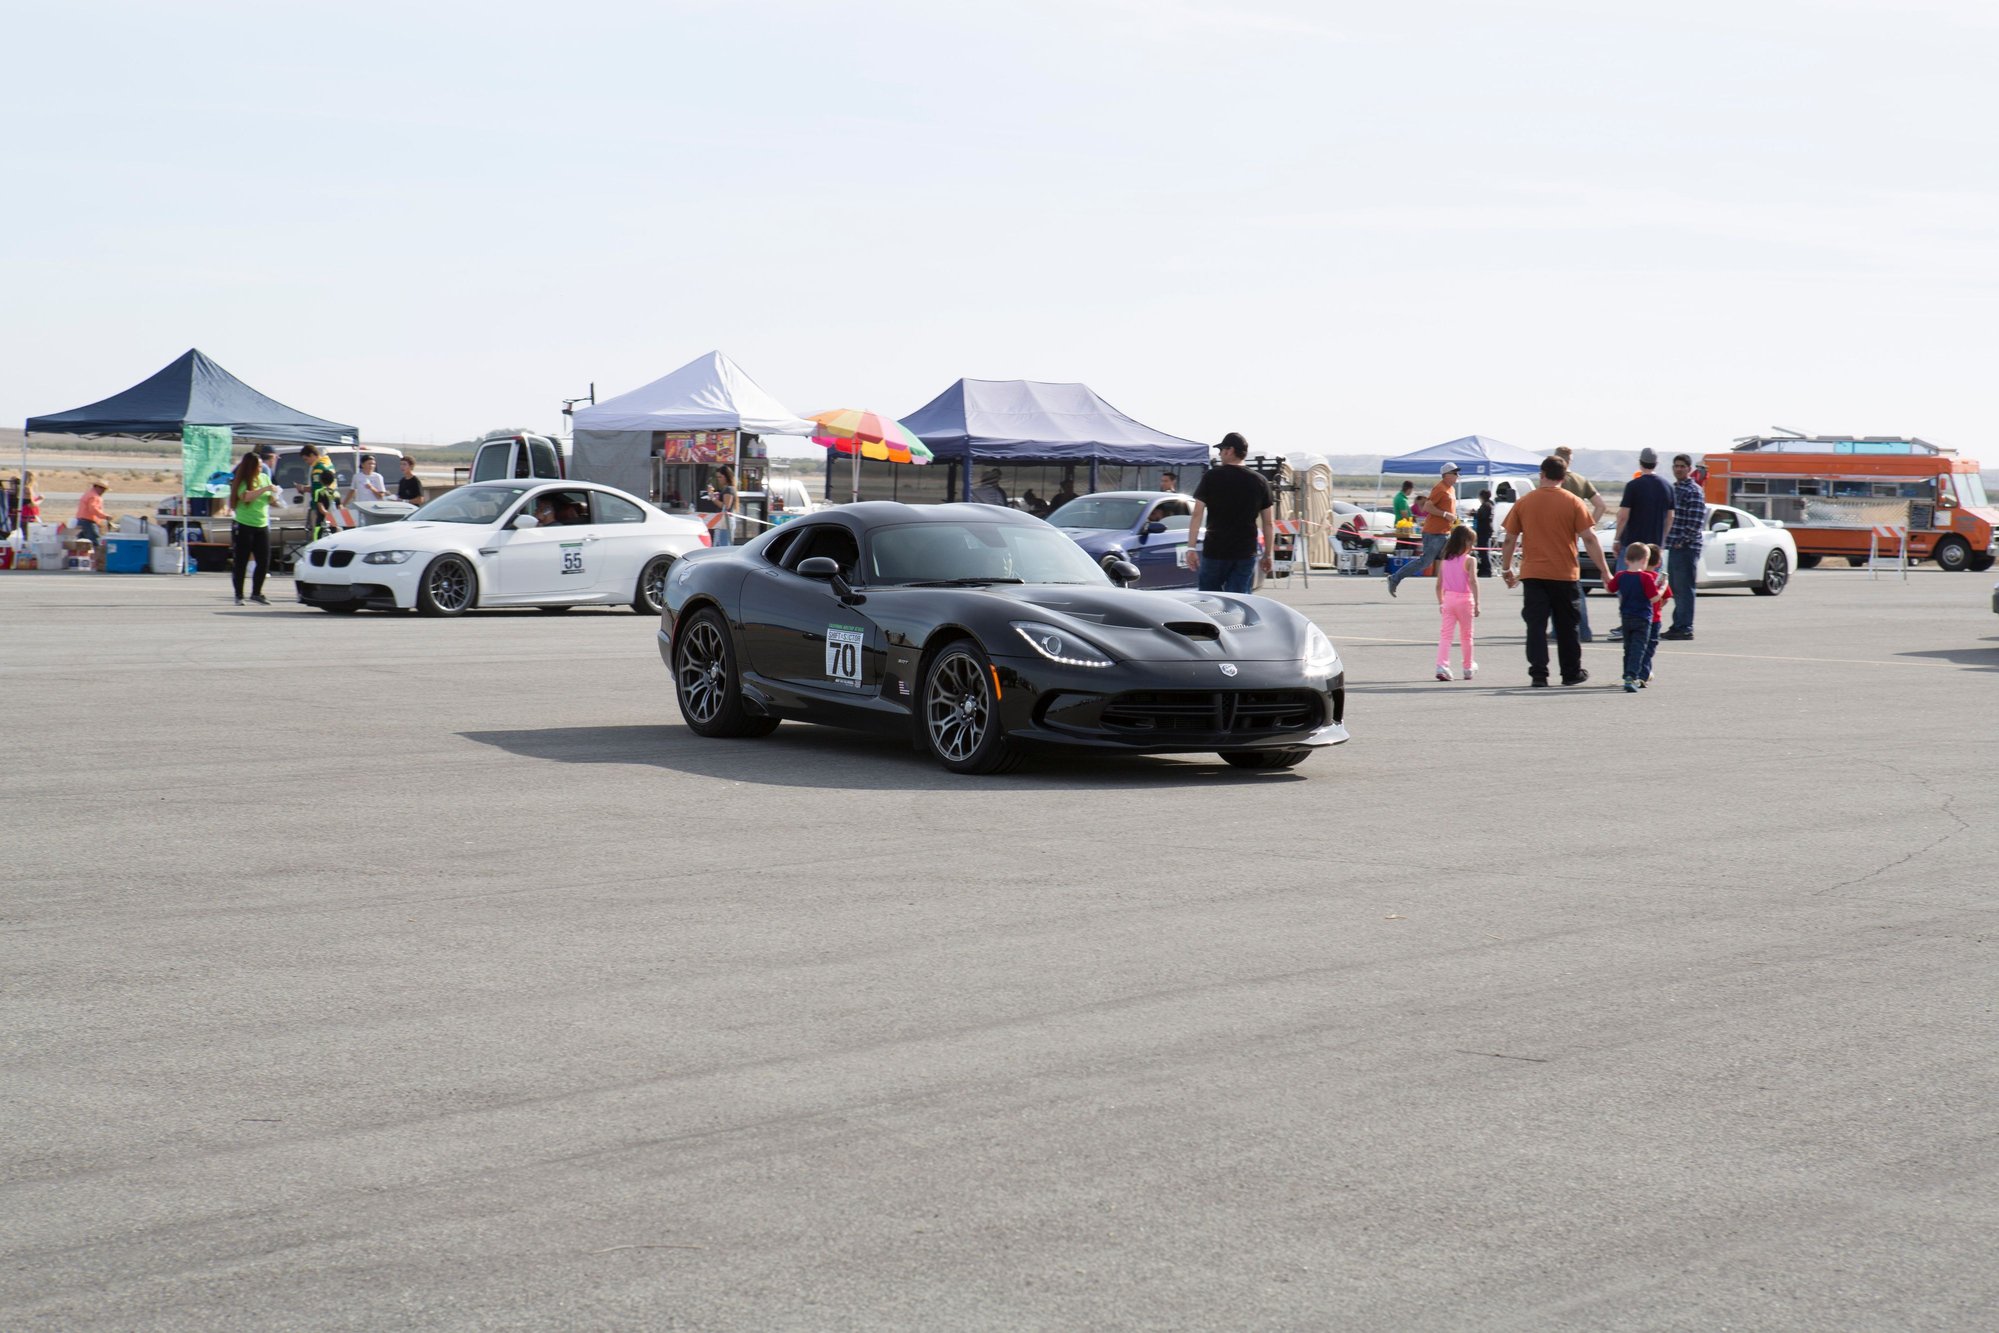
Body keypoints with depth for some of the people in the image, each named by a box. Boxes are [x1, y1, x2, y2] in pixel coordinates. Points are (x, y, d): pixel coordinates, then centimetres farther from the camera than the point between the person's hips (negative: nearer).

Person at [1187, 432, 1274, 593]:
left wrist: (1191, 548, -5)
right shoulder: (1259, 482, 5)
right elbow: (1268, 523, 6)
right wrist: (1268, 555, 14)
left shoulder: (1212, 477, -3)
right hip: (1246, 552, 2)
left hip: (1215, 550, -2)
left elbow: (1197, 515, -7)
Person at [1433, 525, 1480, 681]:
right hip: (1464, 598, -3)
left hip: (1448, 598, 3)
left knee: (1444, 634, -2)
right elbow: (1473, 581, -17)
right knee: (1466, 635, 13)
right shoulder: (1468, 560, -7)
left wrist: (1441, 603, 20)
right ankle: (1468, 668, 27)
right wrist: (1476, 603, -18)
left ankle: (1442, 665, -20)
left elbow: (1439, 585, 9)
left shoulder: (1444, 561, 7)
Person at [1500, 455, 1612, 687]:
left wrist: (1507, 570, 15)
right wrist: (1605, 570, -2)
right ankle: (1571, 673, 21)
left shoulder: (1523, 503, 1)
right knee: (1566, 626, 12)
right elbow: (1589, 539, -6)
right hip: (1565, 574, 0)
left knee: (1536, 625, 1)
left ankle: (1538, 674, -8)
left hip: (1532, 574, 0)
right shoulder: (1573, 503, -3)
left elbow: (1509, 540, 3)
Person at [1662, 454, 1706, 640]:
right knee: (1675, 588, 12)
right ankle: (1678, 625, 18)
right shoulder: (1673, 488, 17)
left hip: (1686, 548, -9)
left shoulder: (1694, 491, -10)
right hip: (1674, 546, 9)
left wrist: (1684, 541, -17)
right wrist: (1668, 540, 15)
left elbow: (1697, 520, -17)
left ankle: (1685, 628, -6)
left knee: (1684, 588, -7)